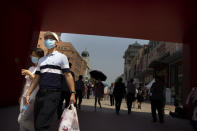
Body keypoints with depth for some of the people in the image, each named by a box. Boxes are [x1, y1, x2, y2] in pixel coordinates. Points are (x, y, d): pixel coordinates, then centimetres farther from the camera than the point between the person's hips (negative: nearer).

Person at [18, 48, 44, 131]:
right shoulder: (31, 68, 14)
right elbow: (26, 82, 17)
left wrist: (28, 73, -15)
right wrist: (22, 95, 18)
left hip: (33, 97, -7)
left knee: (23, 119, -4)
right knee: (23, 120, 11)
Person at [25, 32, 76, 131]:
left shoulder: (61, 57, 2)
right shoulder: (41, 60, 18)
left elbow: (68, 75, -5)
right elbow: (36, 78, 17)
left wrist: (72, 93, -12)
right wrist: (28, 94, 12)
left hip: (53, 94, -6)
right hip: (40, 94, 6)